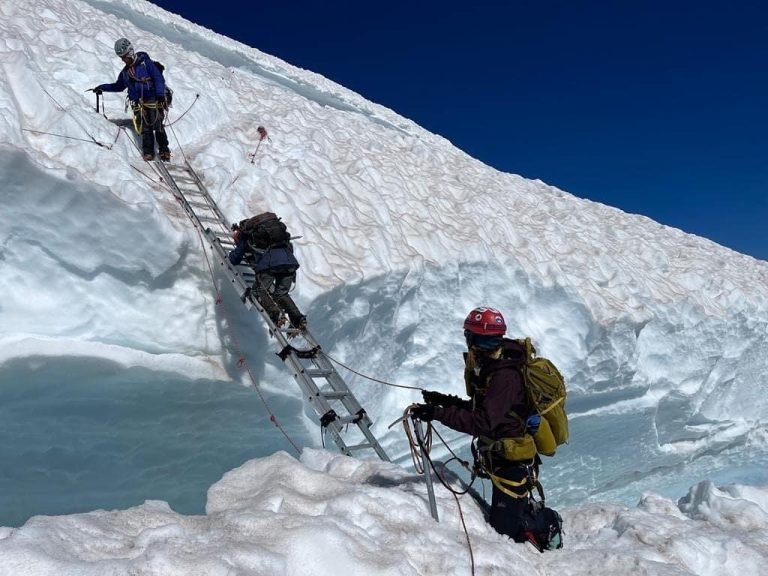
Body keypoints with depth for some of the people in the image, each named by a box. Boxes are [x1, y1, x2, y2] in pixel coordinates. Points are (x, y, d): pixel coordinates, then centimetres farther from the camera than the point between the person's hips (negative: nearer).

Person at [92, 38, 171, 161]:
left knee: (158, 126, -13)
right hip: (138, 103, 5)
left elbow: (159, 78, -5)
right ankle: (148, 152, -9)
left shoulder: (145, 63, 2)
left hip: (153, 100, -5)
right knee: (144, 128, -8)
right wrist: (102, 88, 28)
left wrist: (160, 94, -17)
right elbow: (118, 86, 35)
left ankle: (164, 151, -7)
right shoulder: (125, 72, 21)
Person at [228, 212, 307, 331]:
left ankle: (276, 314, -15)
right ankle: (298, 319, -2)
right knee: (281, 293, 17)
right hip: (289, 259, 5)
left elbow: (234, 260, 28)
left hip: (269, 262, -5)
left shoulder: (245, 236, 23)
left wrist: (232, 253, 51)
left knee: (260, 291, 10)